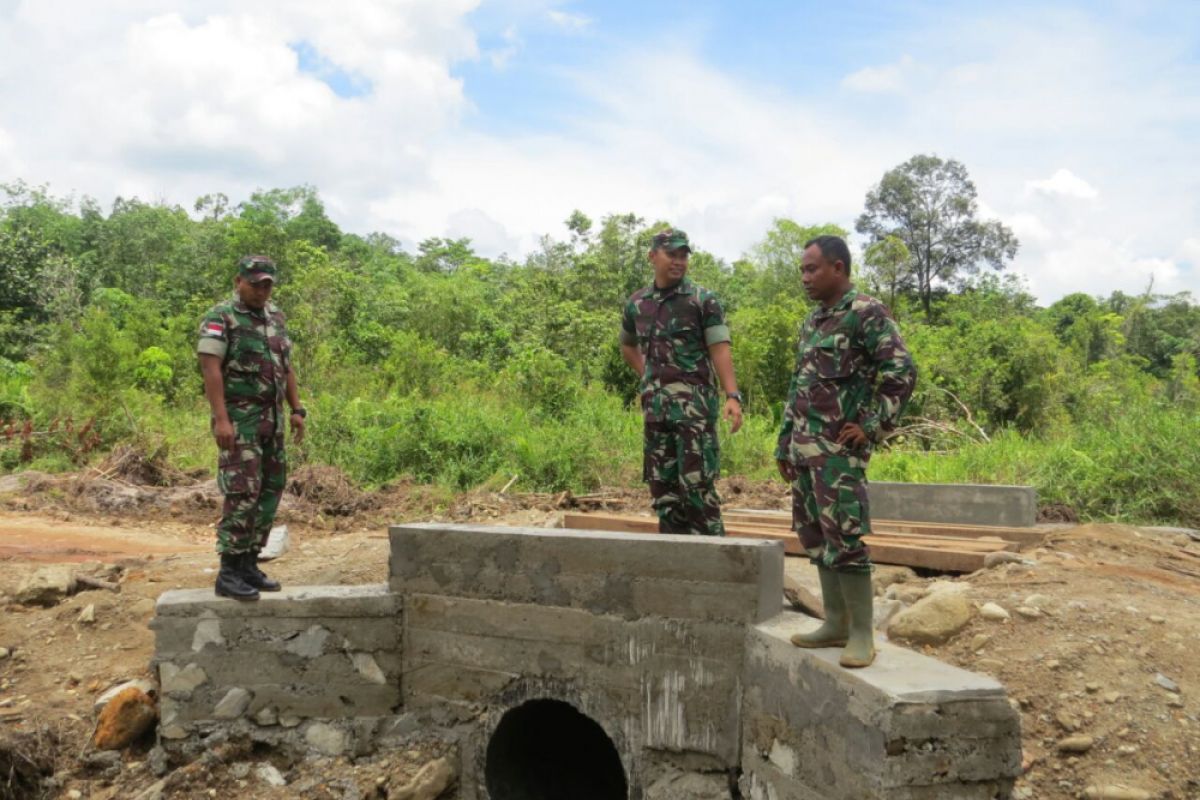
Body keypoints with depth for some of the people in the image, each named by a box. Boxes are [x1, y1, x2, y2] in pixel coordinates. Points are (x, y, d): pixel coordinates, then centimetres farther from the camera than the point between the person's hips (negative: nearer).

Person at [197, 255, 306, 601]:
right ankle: (229, 573, -5)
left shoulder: (275, 317, 15)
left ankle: (248, 564, 16)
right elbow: (210, 367, -15)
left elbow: (287, 366, 18)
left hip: (272, 418, 8)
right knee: (244, 492, -12)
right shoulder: (221, 317, -7)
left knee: (269, 492, 8)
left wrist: (297, 410, 11)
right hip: (239, 419, -7)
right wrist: (220, 419, -23)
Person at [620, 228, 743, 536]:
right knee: (662, 487, 9)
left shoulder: (704, 300, -2)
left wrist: (732, 396, -24)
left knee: (697, 484, -8)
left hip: (694, 403, -5)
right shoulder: (636, 303, 13)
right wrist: (648, 376, 14)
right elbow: (627, 346, 29)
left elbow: (720, 350, -11)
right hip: (654, 406, 5)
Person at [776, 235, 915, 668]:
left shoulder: (867, 312, -9)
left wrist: (871, 426, -15)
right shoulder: (812, 321, 17)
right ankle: (836, 624, 21)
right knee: (815, 536, 11)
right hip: (805, 448, 9)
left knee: (843, 538, -10)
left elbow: (901, 373, -16)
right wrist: (785, 445, 20)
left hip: (839, 449, -9)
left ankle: (862, 635, -1)